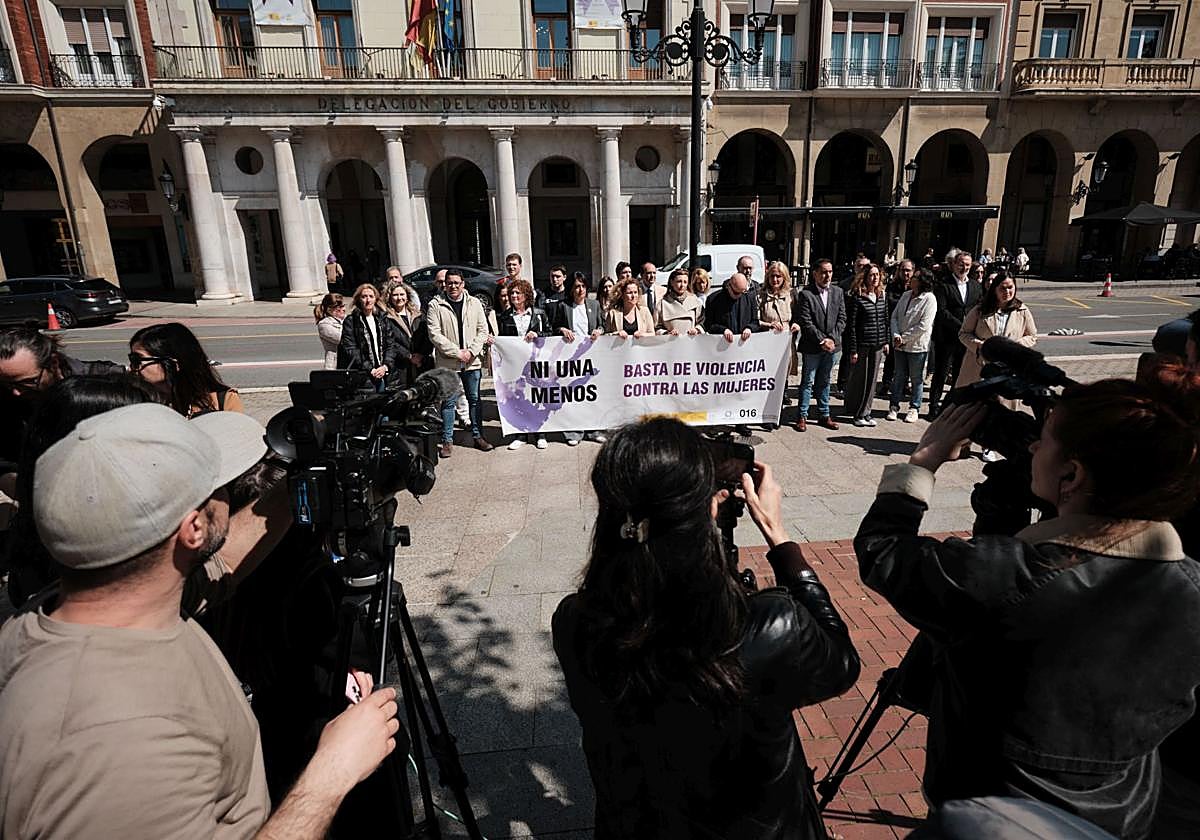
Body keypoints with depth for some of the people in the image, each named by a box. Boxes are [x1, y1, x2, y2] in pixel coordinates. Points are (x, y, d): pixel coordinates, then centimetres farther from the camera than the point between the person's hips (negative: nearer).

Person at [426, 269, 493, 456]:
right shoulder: (436, 305, -2)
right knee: (448, 402, 2)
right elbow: (434, 334, -8)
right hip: (447, 362, -3)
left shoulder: (474, 303, 6)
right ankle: (447, 441, 11)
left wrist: (471, 351, -9)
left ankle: (477, 436, 22)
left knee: (475, 399, 11)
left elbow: (483, 330, 5)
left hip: (472, 362, 3)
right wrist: (457, 352, -13)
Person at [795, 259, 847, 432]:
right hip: (812, 347, -4)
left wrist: (832, 339, -9)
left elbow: (841, 318, 4)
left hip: (832, 346, 4)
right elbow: (806, 322, -13)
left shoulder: (838, 292, 7)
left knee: (824, 382, 14)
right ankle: (802, 416, 10)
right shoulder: (806, 294, -9)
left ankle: (824, 415, 22)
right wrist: (821, 340, -16)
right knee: (807, 382, 2)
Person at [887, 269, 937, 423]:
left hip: (917, 345, -5)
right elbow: (894, 316, 6)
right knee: (899, 376, 13)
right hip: (900, 345, 5)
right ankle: (894, 406, 22)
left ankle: (914, 408, 18)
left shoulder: (929, 299, -12)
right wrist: (896, 335, -9)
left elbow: (923, 325, -17)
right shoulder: (906, 295, 6)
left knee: (916, 378, 7)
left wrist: (904, 338, -15)